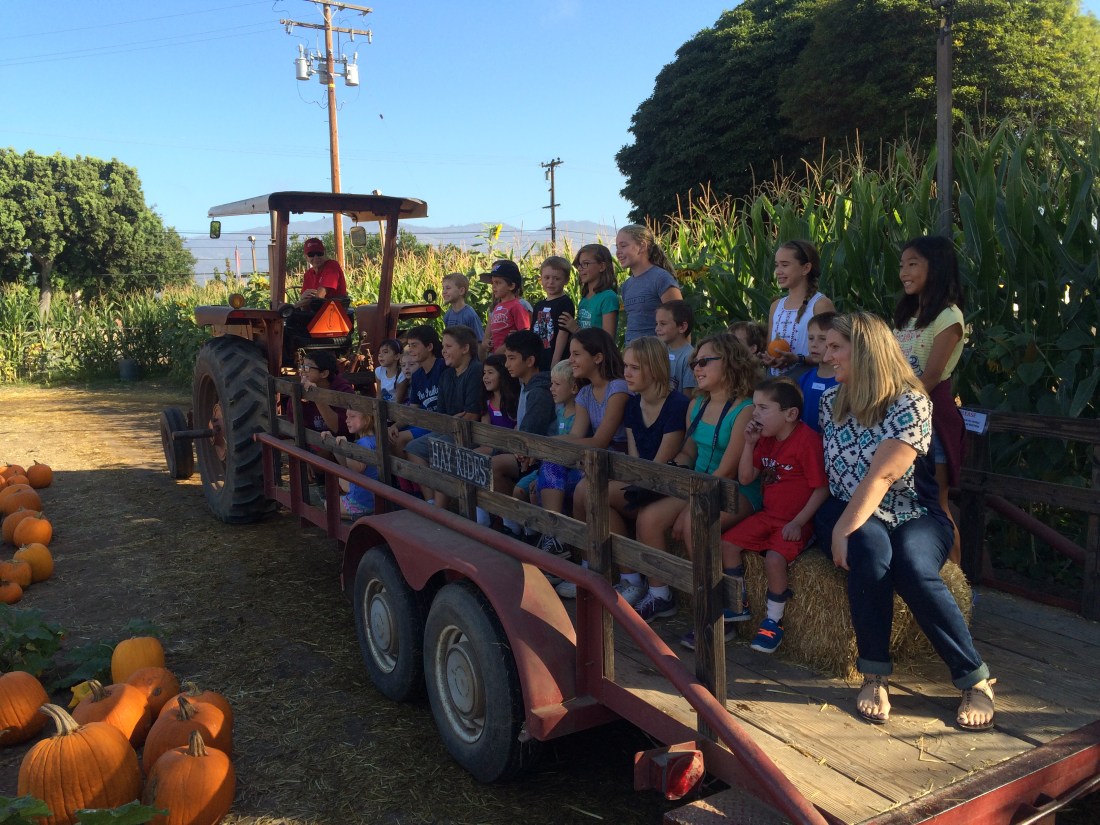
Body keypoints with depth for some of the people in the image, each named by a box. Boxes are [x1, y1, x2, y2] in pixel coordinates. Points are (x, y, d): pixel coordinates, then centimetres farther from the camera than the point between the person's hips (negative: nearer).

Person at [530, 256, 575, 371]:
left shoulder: (565, 303, -6)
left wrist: (555, 364, -18)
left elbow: (563, 333, -13)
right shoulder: (538, 306, 15)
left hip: (558, 363, -7)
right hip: (537, 364, 7)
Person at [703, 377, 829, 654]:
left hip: (796, 520, -8)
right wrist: (749, 444, -4)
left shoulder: (807, 440, -17)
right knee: (727, 543, -2)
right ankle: (740, 605, 15)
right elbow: (745, 479, 8)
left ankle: (774, 620, -7)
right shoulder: (766, 439, 8)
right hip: (767, 514, 8)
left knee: (774, 557, -29)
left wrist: (798, 522, -21)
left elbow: (822, 488, -17)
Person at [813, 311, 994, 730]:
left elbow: (881, 475, -21)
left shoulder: (910, 402, -11)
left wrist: (842, 531, -28)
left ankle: (976, 679, -17)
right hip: (852, 512, 3)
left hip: (913, 515, -3)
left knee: (914, 568, -35)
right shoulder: (831, 400, 8)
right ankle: (874, 674, -23)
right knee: (870, 549, -34)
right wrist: (839, 529, 5)